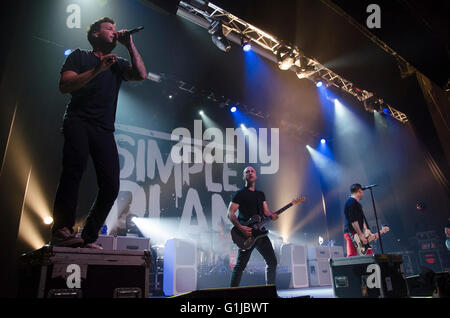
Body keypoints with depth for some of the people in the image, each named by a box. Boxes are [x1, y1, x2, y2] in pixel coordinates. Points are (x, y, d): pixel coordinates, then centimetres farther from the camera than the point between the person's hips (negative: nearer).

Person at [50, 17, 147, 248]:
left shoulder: (118, 64, 24)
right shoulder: (80, 56, 16)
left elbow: (141, 75, 5)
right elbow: (65, 86, 1)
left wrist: (130, 45, 10)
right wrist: (97, 70, -8)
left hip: (104, 129, 3)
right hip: (78, 121, -3)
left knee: (111, 185, -11)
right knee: (76, 166, -29)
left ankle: (88, 238, -3)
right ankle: (61, 229, -23)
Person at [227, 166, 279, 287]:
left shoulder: (261, 194, 17)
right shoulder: (240, 194, -2)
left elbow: (266, 211, 15)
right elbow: (230, 213, -7)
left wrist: (271, 215, -8)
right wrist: (240, 227, -21)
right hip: (246, 234, -6)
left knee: (272, 261, 8)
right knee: (240, 265, -3)